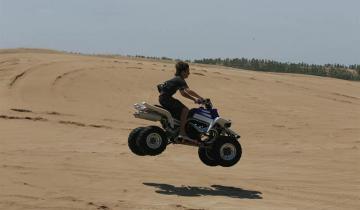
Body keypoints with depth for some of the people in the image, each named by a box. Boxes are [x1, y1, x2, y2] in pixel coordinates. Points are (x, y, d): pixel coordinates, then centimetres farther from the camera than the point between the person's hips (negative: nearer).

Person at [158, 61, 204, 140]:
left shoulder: (178, 79, 17)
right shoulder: (180, 80, -13)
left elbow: (183, 93, 21)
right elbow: (188, 91, -25)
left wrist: (194, 99, 13)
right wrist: (200, 98, -19)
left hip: (164, 98, 10)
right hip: (165, 98, -10)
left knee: (183, 109, 18)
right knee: (185, 110, -17)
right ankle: (182, 133, -20)